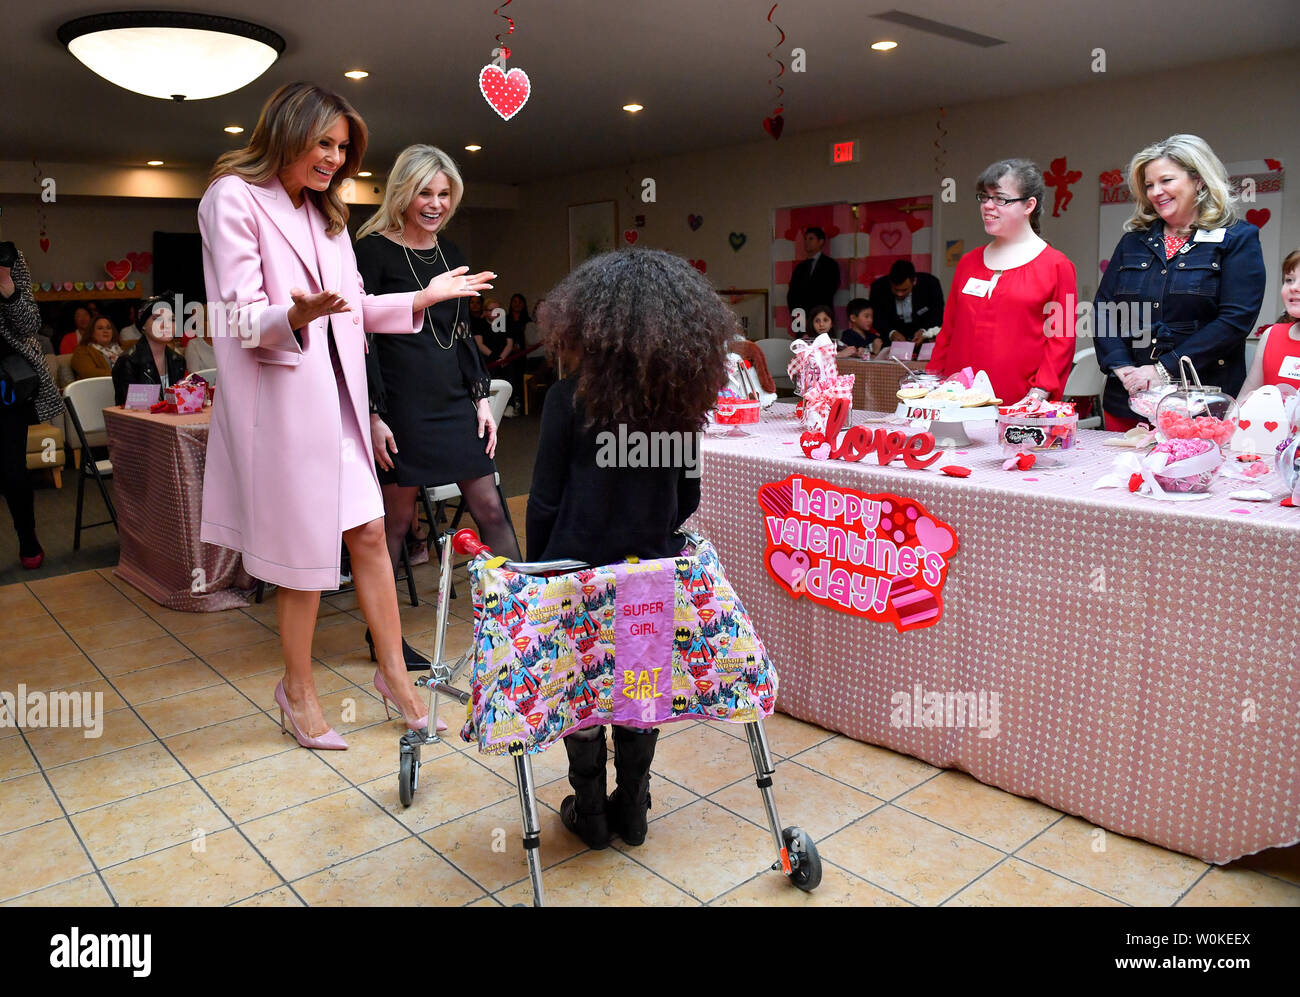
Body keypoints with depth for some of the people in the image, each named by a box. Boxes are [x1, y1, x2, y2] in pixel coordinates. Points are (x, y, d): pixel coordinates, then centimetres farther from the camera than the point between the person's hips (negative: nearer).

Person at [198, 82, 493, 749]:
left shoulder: (324, 212, 20)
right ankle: (298, 689, 19)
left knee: (368, 531, 5)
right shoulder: (233, 197, -5)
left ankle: (393, 671, 17)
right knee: (304, 548, 0)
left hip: (337, 393, 7)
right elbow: (242, 317, -14)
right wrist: (296, 316, -33)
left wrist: (423, 297, 13)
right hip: (281, 398, -7)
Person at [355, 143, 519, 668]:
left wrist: (482, 398, 10)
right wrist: (372, 414, -14)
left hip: (455, 401, 6)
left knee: (490, 509, 4)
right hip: (402, 404, -6)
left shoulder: (449, 251, 14)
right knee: (396, 520, 2)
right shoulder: (374, 249, -5)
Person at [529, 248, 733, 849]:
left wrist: (537, 567, 4)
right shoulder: (680, 397, -4)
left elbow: (545, 501, -10)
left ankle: (590, 813, 28)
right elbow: (686, 496, 4)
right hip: (653, 573, 3)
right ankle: (632, 810, 31)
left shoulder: (568, 398, -14)